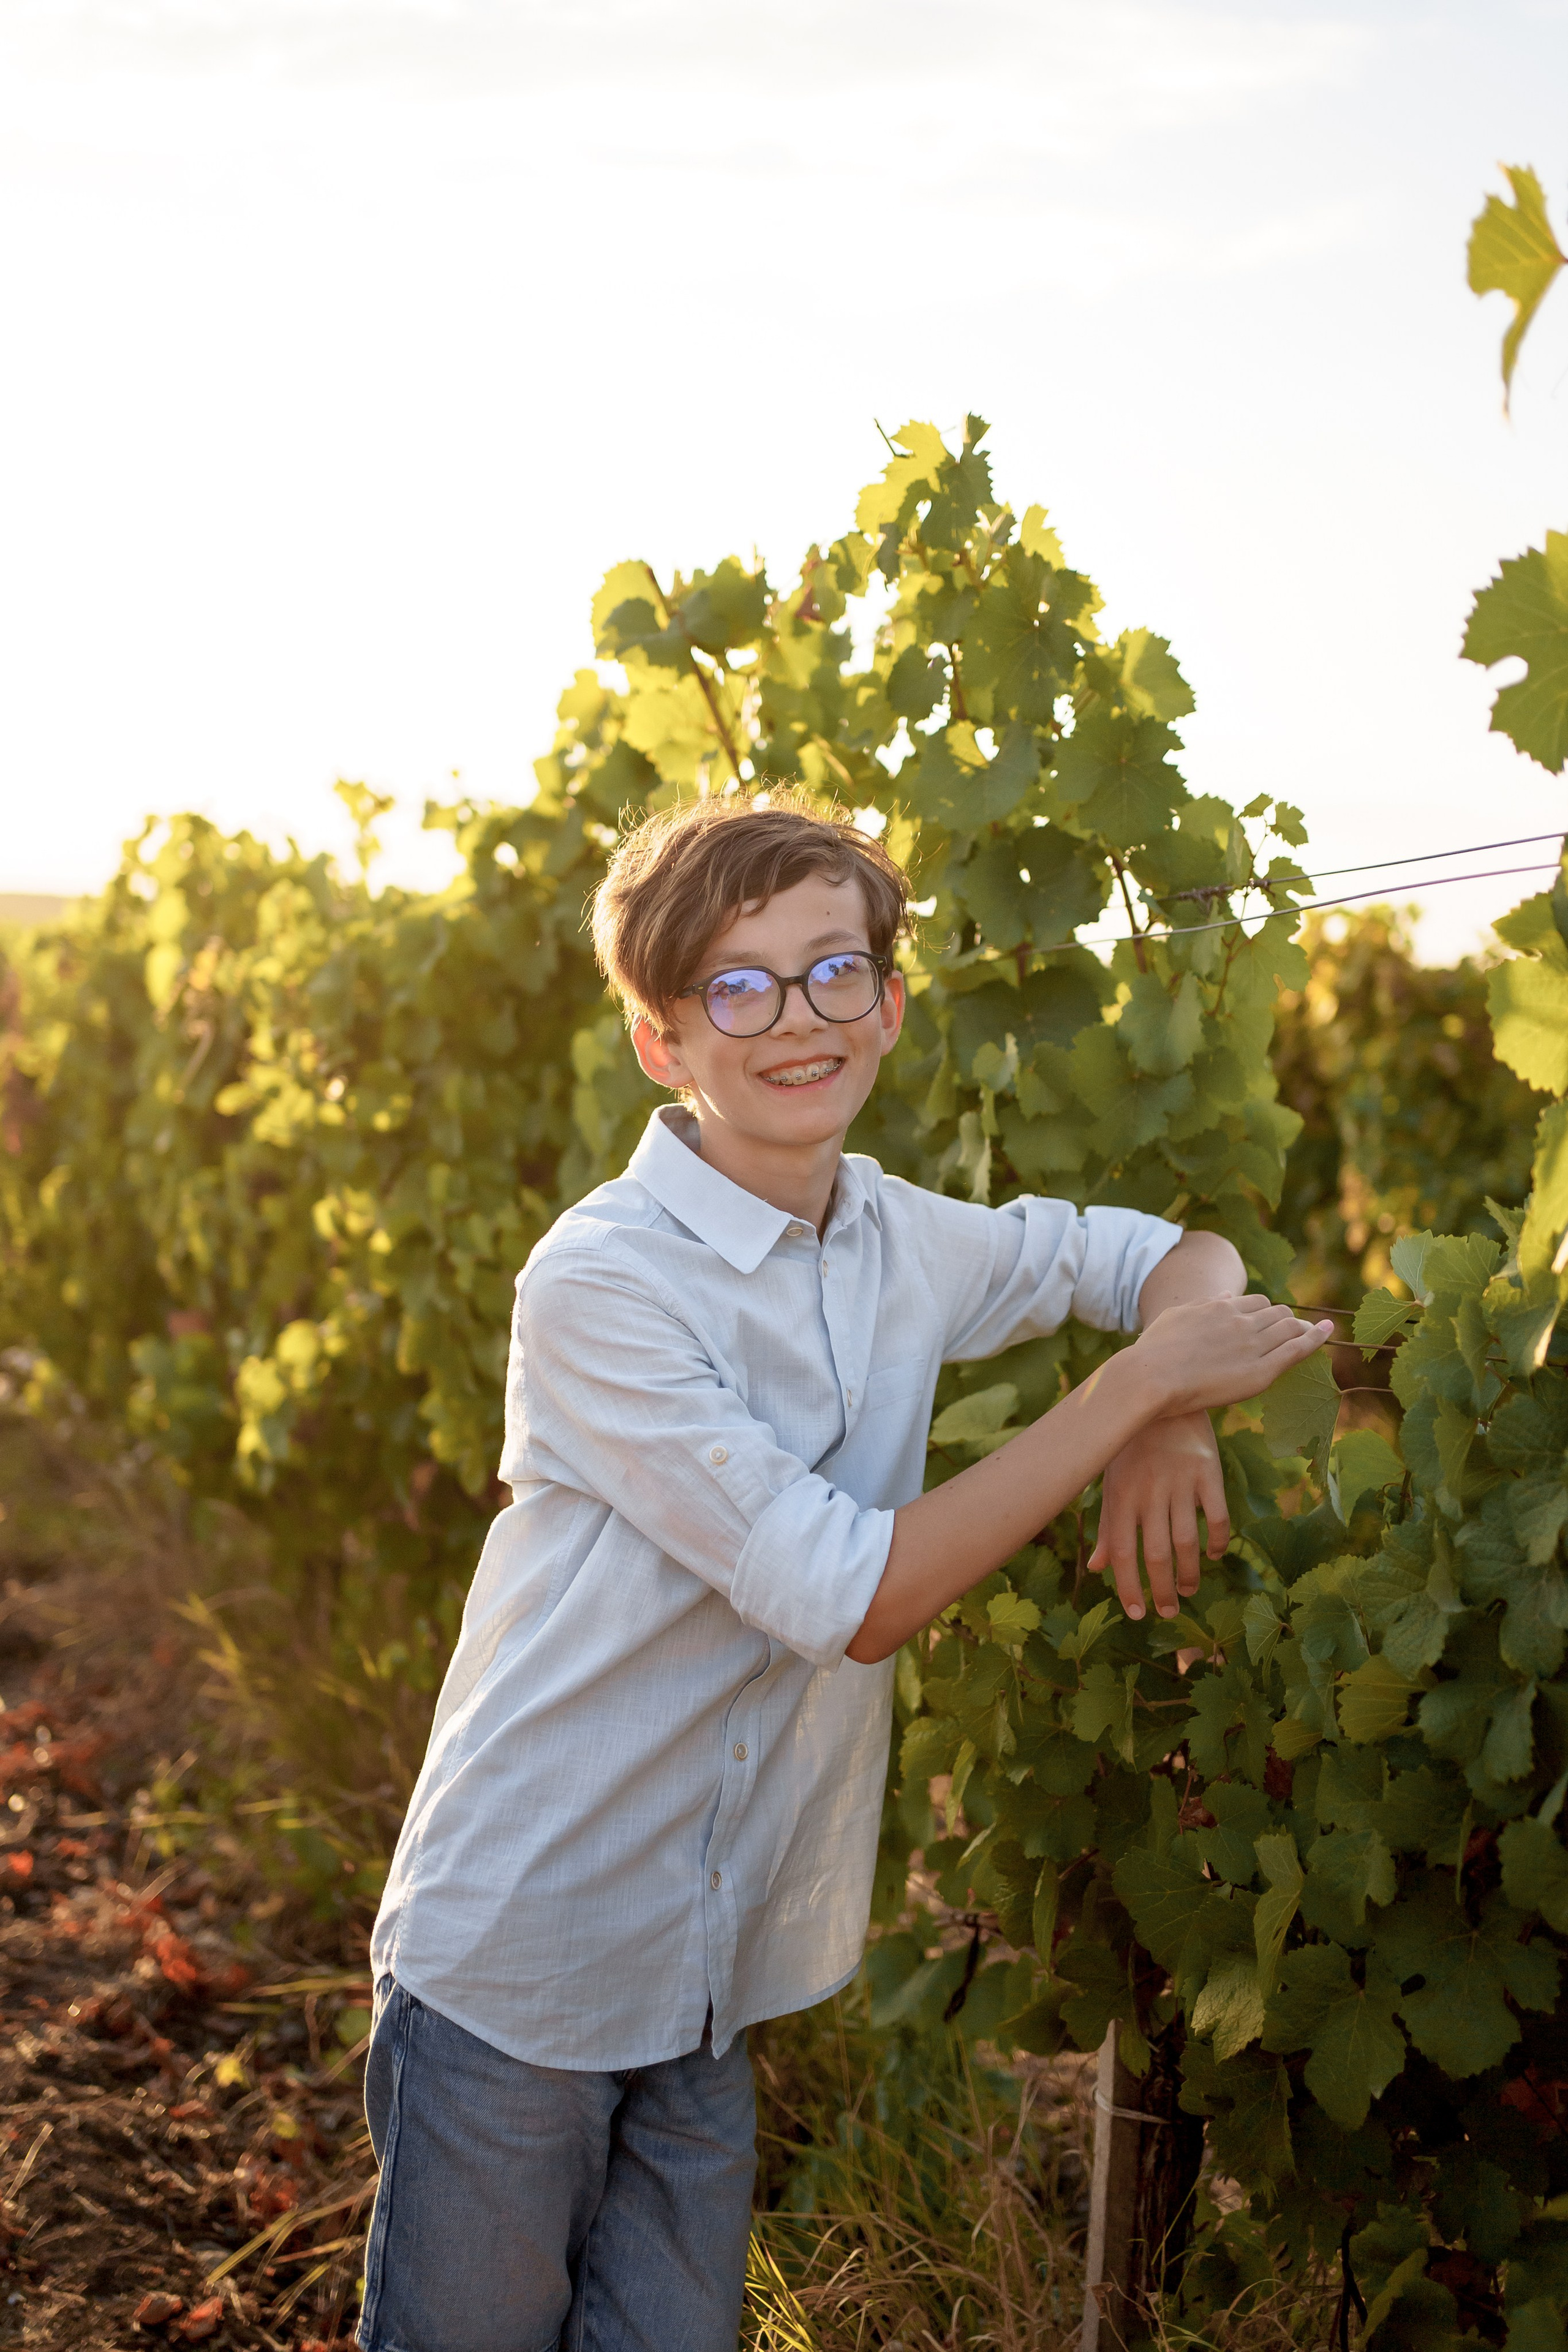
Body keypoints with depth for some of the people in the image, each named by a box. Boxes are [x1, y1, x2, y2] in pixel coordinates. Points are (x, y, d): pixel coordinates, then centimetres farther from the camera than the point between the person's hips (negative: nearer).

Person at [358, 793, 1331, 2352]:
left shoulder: (901, 1245, 2)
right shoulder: (602, 1278, -19)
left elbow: (1167, 1255, 15)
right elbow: (855, 1598, -22)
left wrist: (1172, 1416, -7)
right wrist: (1140, 1384, -21)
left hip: (715, 1982, 6)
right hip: (515, 1969, -6)